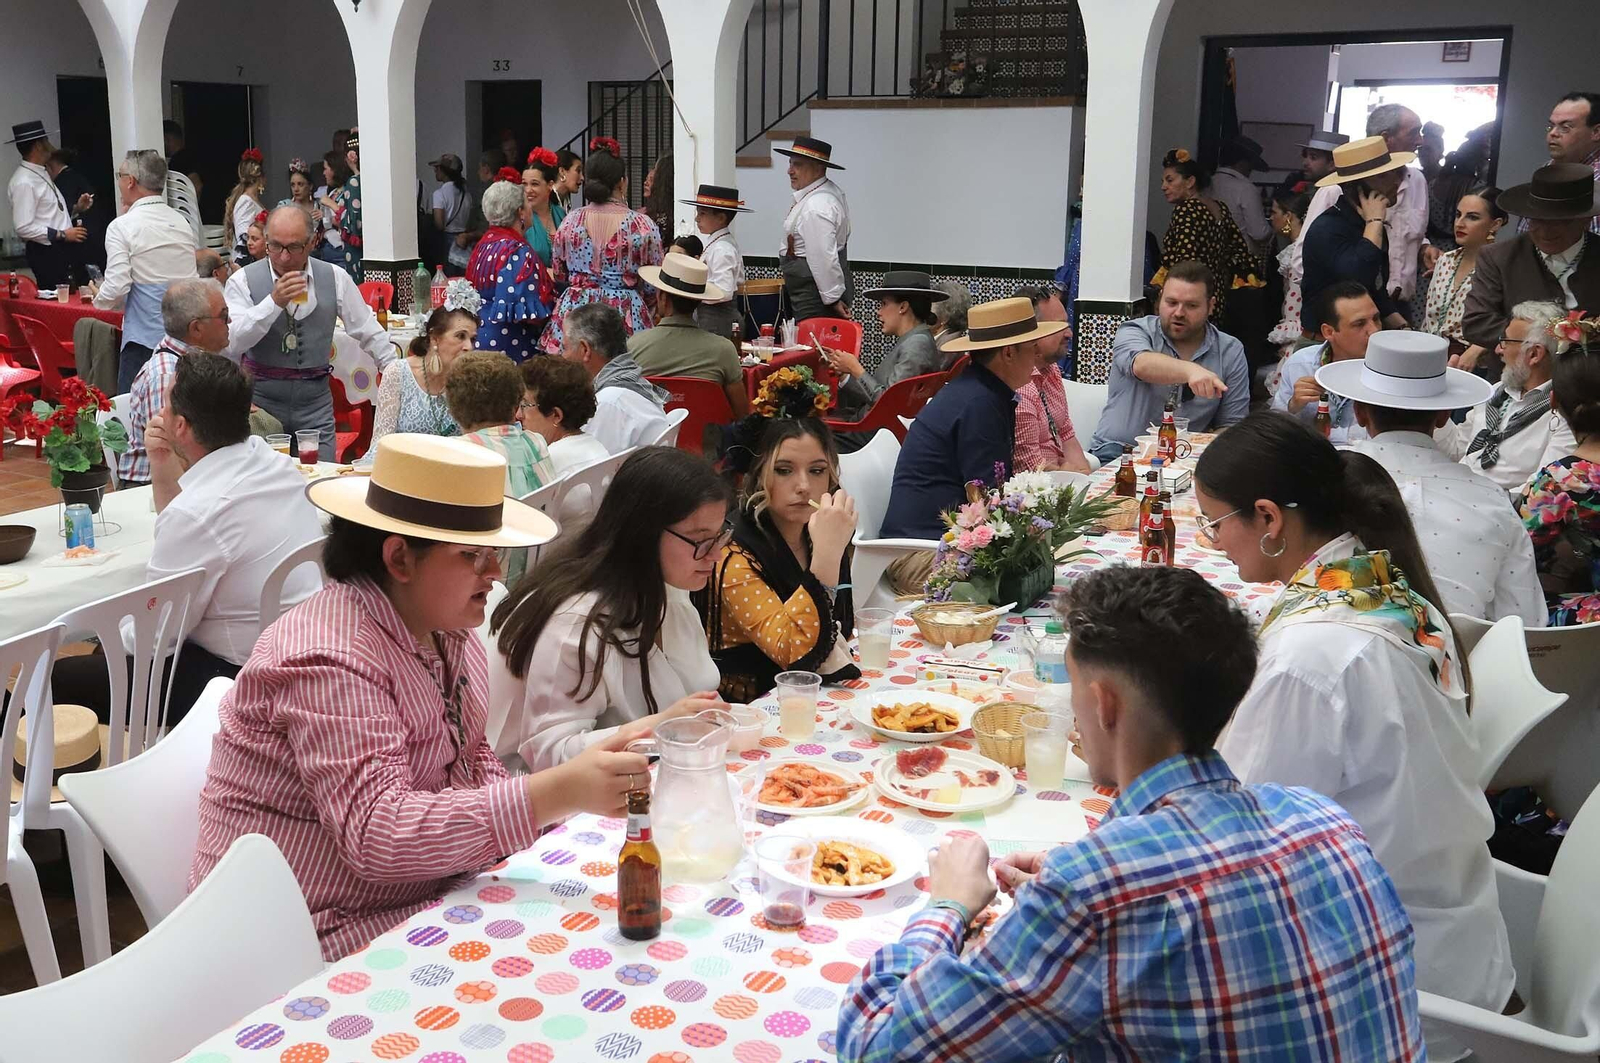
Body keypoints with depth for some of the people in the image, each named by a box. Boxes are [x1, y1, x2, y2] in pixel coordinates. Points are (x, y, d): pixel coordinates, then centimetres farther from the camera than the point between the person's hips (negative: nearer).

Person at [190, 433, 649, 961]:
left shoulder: (447, 626, 3)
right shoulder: (331, 660, -24)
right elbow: (377, 834, -31)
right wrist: (556, 794, -38)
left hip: (431, 887, 8)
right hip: (333, 930, -8)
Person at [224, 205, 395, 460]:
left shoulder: (335, 278, 2)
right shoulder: (243, 280, -4)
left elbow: (369, 332, 10)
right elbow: (231, 343, -16)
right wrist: (274, 302, -24)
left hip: (316, 403, 2)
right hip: (261, 399, -1)